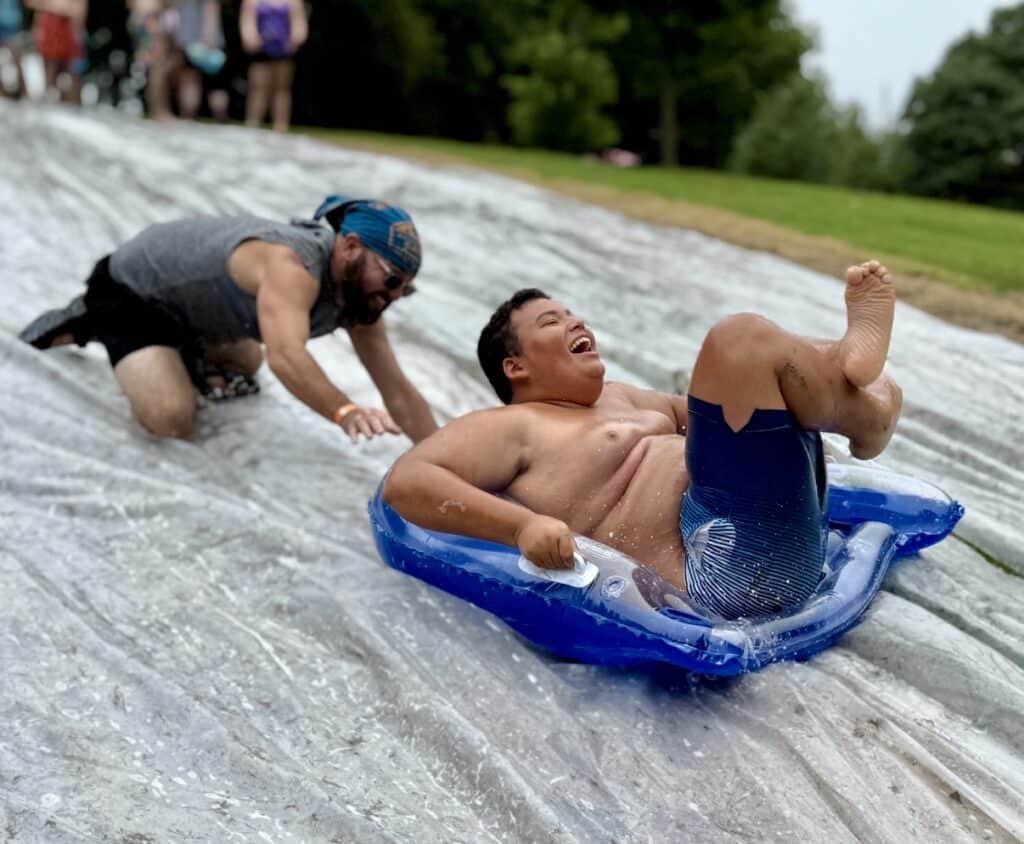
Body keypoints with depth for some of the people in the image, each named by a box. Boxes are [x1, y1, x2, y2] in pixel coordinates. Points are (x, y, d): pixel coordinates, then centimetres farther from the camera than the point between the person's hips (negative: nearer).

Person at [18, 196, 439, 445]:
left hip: (183, 287, 8)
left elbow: (398, 389, -11)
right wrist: (346, 413, -73)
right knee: (173, 419, -24)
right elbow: (286, 357, -57)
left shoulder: (359, 291, -12)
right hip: (130, 286, -8)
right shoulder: (291, 267, -38)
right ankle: (86, 324, -1)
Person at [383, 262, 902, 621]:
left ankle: (845, 366, -6)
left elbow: (694, 413, 40)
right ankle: (865, 416, 2)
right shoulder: (511, 428, 0)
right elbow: (406, 482, -12)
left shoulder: (618, 400, 27)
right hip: (736, 563, -10)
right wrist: (522, 525, -28)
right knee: (742, 337, -20)